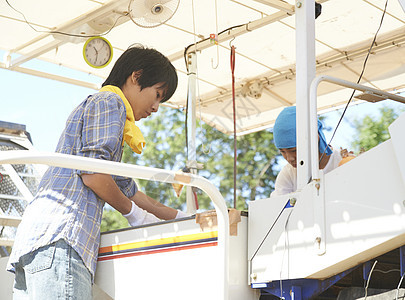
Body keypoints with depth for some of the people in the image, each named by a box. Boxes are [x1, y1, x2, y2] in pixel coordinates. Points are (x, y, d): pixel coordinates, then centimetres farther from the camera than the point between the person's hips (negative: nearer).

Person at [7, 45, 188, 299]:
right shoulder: (110, 102, 4)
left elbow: (126, 189, 38)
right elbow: (91, 173, -11)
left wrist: (177, 217, 35)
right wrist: (132, 212, 5)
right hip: (60, 235, -10)